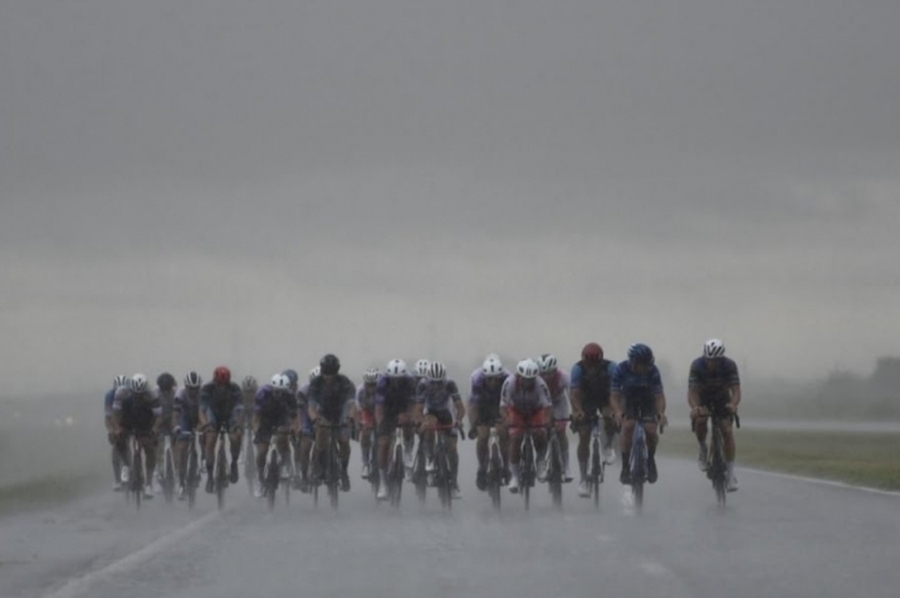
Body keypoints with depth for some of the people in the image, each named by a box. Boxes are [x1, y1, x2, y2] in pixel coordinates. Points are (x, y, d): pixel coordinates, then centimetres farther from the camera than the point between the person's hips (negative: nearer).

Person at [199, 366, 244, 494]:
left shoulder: (234, 389, -30)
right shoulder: (207, 388, -30)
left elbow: (240, 409, -35)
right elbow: (202, 410, -35)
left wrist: (239, 426, -53)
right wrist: (205, 424, -55)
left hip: (230, 415, -1)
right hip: (214, 415, 1)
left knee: (235, 439, -26)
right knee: (210, 442, -19)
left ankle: (234, 464, 3)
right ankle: (209, 476, -7)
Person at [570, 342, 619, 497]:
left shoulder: (610, 367, -28)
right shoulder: (578, 369, -28)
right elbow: (575, 393, -35)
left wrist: (613, 409, -53)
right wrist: (577, 410, -54)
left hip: (605, 399, 0)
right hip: (586, 402, 0)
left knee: (611, 419, -32)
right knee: (584, 438, -9)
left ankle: (607, 446, 0)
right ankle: (583, 480, -1)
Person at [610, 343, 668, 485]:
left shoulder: (652, 371, -28)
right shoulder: (621, 370, -28)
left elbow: (659, 396, -25)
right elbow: (615, 396, -27)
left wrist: (661, 413, -44)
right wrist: (618, 412, -46)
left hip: (648, 400, 0)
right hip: (629, 400, 0)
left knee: (651, 430, -19)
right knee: (628, 425, -26)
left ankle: (651, 459, 11)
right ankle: (625, 467, -16)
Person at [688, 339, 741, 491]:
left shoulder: (729, 366, -28)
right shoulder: (697, 366, -30)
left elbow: (736, 390, -34)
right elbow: (692, 391, -36)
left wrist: (733, 404, -56)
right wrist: (695, 408, -57)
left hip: (722, 398, 0)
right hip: (703, 397, 0)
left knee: (727, 430, -17)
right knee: (700, 421, -31)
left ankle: (731, 474, -14)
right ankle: (703, 450, -1)